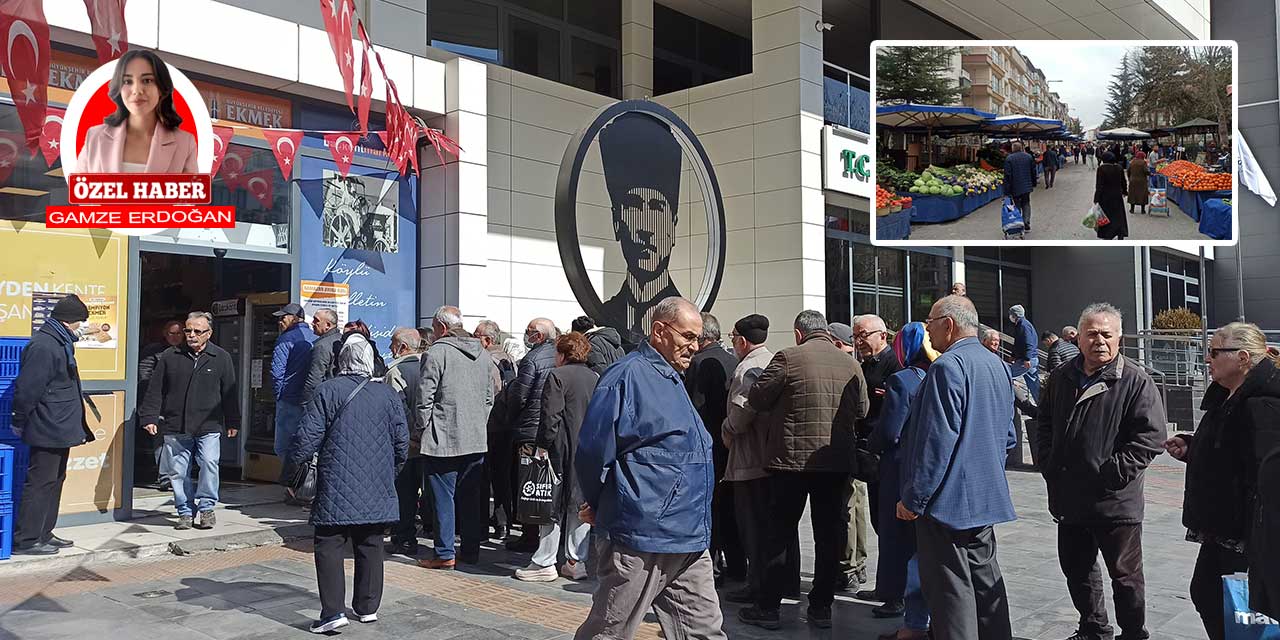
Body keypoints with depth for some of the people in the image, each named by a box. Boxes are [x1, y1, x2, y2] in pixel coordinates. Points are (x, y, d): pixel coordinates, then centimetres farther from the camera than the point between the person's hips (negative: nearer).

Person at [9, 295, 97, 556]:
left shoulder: (59, 343, 15)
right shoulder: (43, 346, -19)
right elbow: (27, 389, -20)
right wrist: (20, 423, -11)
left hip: (60, 430, 10)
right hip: (47, 431, -10)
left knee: (54, 481, 16)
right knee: (40, 483, -4)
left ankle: (43, 534, 25)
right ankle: (26, 541, 4)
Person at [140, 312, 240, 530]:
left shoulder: (221, 358, 5)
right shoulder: (170, 358, 8)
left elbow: (230, 392, 9)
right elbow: (155, 391, 9)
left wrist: (232, 422, 9)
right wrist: (149, 417, 1)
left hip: (209, 426, -2)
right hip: (175, 427, 2)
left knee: (209, 463, -13)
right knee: (178, 471, 5)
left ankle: (206, 507, 4)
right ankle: (185, 511, 18)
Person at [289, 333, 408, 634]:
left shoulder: (328, 391, -7)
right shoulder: (388, 394, 3)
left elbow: (309, 437, -9)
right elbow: (402, 442, 6)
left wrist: (293, 463, 9)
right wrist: (390, 473, 22)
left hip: (337, 488, -3)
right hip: (377, 490, 4)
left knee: (329, 547, 2)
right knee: (370, 546, 13)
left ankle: (333, 611, -4)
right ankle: (368, 607, 21)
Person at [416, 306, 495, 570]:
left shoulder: (436, 352, -11)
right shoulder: (483, 353, 10)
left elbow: (425, 398, -11)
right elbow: (490, 397, 15)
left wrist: (420, 431, 0)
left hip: (443, 439, -6)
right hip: (476, 439, 6)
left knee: (444, 497, 1)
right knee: (471, 497, 12)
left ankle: (445, 554, 5)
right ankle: (471, 550, 18)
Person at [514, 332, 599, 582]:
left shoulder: (558, 376, -8)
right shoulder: (595, 378, 11)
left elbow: (550, 415, -14)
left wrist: (543, 445, -7)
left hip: (564, 451, -6)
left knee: (554, 505, 1)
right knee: (581, 505, 10)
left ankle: (544, 563, 5)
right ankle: (577, 561, 13)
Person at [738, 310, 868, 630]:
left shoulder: (789, 358, -10)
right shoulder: (850, 363, 4)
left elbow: (757, 399, -6)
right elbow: (862, 409, 14)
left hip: (792, 459, -4)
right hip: (837, 461, 4)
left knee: (779, 533, 5)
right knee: (829, 533, 11)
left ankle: (768, 607, 11)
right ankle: (822, 606, 17)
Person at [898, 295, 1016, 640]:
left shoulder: (948, 366, -18)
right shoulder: (999, 366, 12)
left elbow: (937, 441, -22)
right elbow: (1008, 437, 20)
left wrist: (913, 498, -16)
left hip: (949, 500, -9)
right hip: (987, 498, 9)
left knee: (952, 589, -2)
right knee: (986, 579, 17)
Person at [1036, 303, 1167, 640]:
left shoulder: (1136, 381, -9)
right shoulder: (1062, 377, 9)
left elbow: (1152, 435, -15)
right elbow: (1044, 423, 19)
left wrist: (1113, 472, -19)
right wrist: (1047, 463, 6)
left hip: (1115, 502, -6)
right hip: (1069, 498, 6)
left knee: (1125, 575, 7)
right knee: (1076, 569, 18)